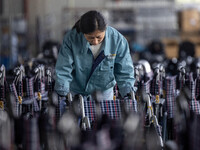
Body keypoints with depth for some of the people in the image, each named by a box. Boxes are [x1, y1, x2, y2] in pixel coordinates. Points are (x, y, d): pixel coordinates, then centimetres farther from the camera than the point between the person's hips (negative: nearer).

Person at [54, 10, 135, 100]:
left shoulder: (117, 40, -22)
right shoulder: (71, 39, -25)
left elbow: (125, 71, -14)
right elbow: (63, 70, -18)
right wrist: (62, 95, -23)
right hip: (77, 92, -1)